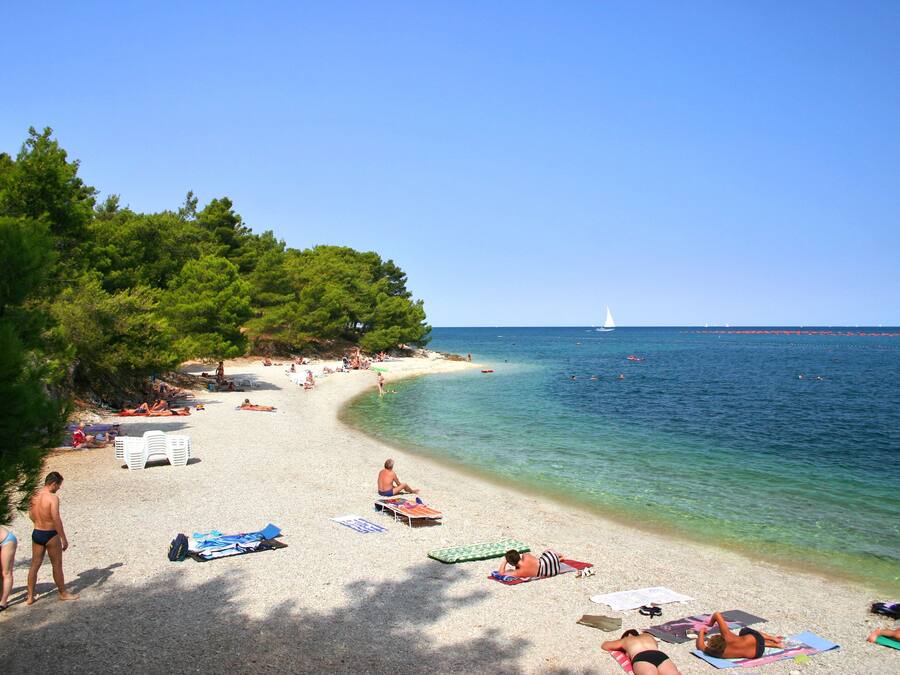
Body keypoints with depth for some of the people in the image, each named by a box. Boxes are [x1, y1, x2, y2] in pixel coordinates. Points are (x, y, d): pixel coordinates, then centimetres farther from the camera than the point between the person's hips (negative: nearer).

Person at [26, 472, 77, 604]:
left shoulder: (35, 496, 2)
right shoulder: (53, 498, -21)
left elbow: (31, 515, 15)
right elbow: (56, 520, -23)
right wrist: (64, 538, -16)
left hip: (36, 533, 7)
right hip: (50, 535, -7)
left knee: (35, 565, 15)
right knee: (57, 565, 7)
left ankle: (30, 596, 20)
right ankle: (63, 594, 20)